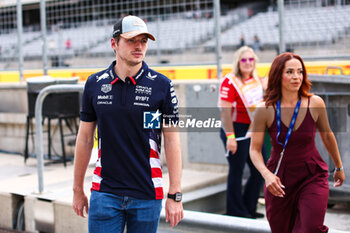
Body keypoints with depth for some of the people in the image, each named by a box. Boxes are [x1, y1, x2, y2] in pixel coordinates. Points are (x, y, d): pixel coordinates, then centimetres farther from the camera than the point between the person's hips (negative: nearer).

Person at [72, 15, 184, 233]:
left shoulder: (161, 85, -3)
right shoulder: (95, 84, 3)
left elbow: (172, 141, -3)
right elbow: (85, 138, 9)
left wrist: (175, 195, -8)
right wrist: (78, 190, 11)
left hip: (147, 194, -1)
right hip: (105, 192, 1)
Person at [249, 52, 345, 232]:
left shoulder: (315, 104, -10)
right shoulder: (265, 110, -13)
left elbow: (327, 136, 8)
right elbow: (255, 150, -8)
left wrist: (339, 167, 20)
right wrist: (267, 175, -26)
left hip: (312, 176, 0)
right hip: (279, 179, 0)